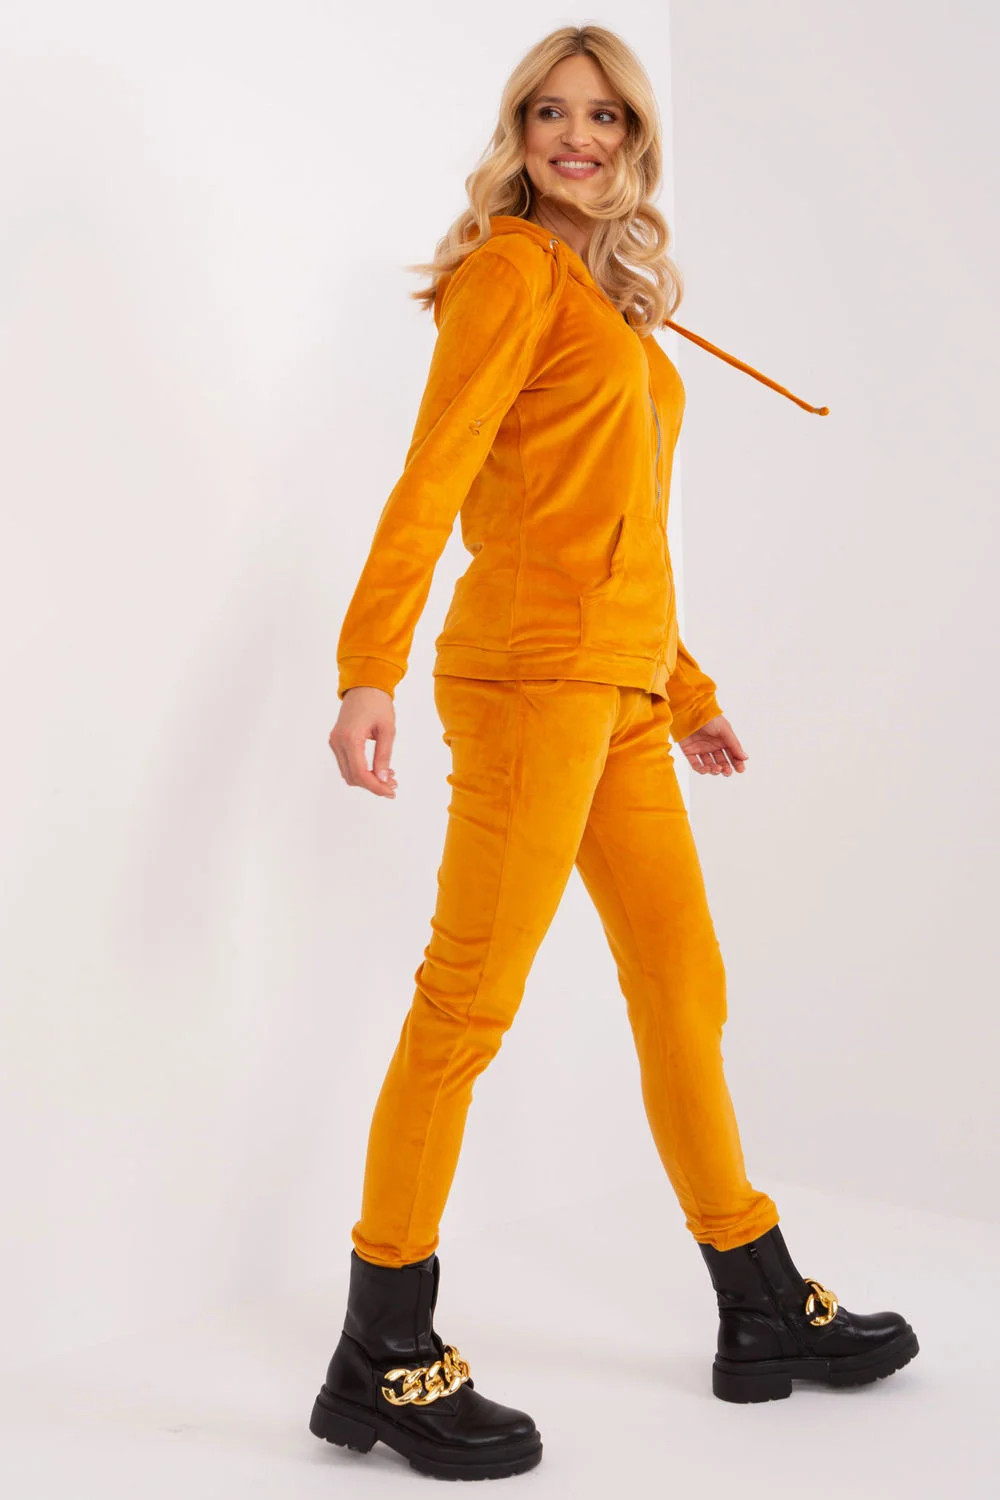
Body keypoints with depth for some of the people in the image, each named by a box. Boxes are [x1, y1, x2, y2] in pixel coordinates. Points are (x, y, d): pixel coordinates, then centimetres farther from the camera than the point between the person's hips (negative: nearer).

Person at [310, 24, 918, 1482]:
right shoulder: (514, 270, -2)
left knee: (685, 990, 12)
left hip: (622, 679, 9)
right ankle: (384, 1359, 1)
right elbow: (433, 474, -13)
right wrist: (370, 668, -22)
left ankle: (764, 1312, 24)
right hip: (537, 664, -9)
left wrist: (684, 683, 25)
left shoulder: (611, 296, 23)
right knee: (471, 998, -8)